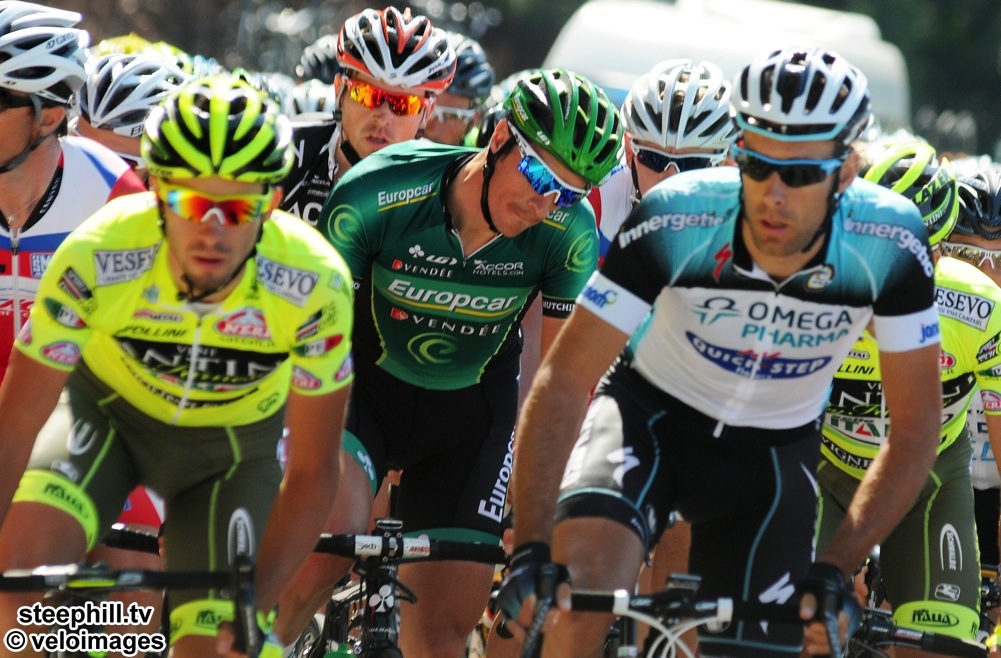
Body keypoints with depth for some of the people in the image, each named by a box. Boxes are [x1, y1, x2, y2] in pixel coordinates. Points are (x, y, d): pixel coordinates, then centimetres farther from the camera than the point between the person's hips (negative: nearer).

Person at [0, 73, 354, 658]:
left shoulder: (314, 285, -32)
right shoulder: (97, 259, -34)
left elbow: (312, 473, -21)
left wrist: (249, 611, -29)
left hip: (233, 443, 1)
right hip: (107, 415, -1)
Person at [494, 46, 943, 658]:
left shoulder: (892, 245, -25)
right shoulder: (674, 222, -30)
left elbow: (916, 429, -14)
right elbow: (563, 382, -26)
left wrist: (836, 568, -24)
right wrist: (531, 549, -36)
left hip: (776, 449, 2)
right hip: (650, 414, -2)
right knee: (580, 596, -31)